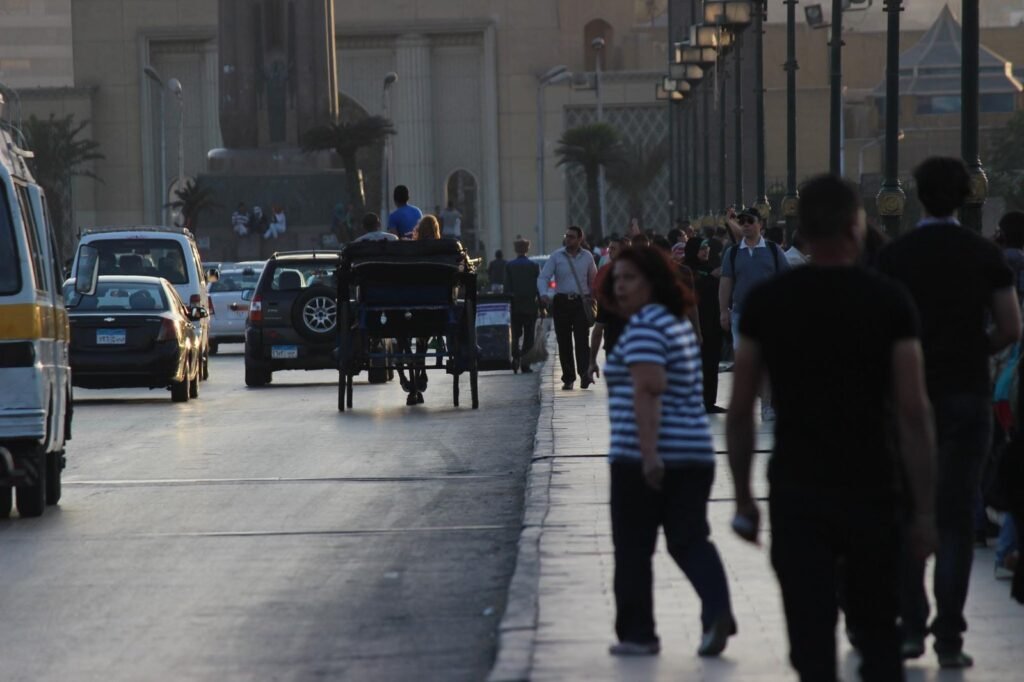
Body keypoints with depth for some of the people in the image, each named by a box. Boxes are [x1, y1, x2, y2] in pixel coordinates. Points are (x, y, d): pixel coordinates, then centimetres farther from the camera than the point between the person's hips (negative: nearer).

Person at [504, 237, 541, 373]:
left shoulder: (509, 266, -4)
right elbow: (539, 286, -4)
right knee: (528, 336, 4)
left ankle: (516, 357, -10)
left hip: (514, 306, 0)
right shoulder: (534, 266, -4)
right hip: (530, 306, 0)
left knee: (516, 334, 11)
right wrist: (541, 305, 1)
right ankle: (525, 365, 1)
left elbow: (507, 287, -5)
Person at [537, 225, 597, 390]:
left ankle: (584, 374, -22)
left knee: (582, 339, -14)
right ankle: (568, 378, 8)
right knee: (564, 341, 2)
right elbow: (543, 277, -2)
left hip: (581, 302, -1)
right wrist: (544, 294, -19)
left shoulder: (587, 257, 6)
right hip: (562, 301, 1)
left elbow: (593, 280, 18)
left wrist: (592, 298, 11)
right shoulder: (556, 256, 2)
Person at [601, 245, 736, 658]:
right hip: (695, 451, 8)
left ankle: (637, 634, 9)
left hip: (641, 455, -8)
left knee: (633, 547, 4)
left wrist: (649, 454, -28)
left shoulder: (643, 327, -13)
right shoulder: (679, 323, 16)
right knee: (689, 539, 7)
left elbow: (647, 391, -23)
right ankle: (717, 610, -15)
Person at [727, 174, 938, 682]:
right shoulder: (889, 302, -5)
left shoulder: (765, 303, 0)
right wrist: (924, 510, -4)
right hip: (873, 493, 0)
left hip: (796, 493, 1)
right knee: (879, 635, 17)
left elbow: (739, 411, 1)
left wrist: (743, 498, 11)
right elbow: (913, 413, -8)